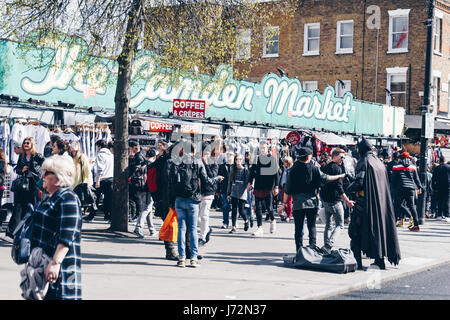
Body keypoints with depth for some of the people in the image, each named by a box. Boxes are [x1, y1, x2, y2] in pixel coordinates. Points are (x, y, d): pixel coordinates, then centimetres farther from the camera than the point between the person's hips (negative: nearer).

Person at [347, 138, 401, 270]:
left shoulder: (363, 161, -9)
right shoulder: (379, 162, 13)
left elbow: (359, 182, -17)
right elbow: (384, 184, 15)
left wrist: (349, 188, 2)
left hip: (365, 201, -7)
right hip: (381, 200, 7)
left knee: (355, 229, 0)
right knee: (380, 224, 13)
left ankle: (357, 261, -5)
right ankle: (380, 259, 14)